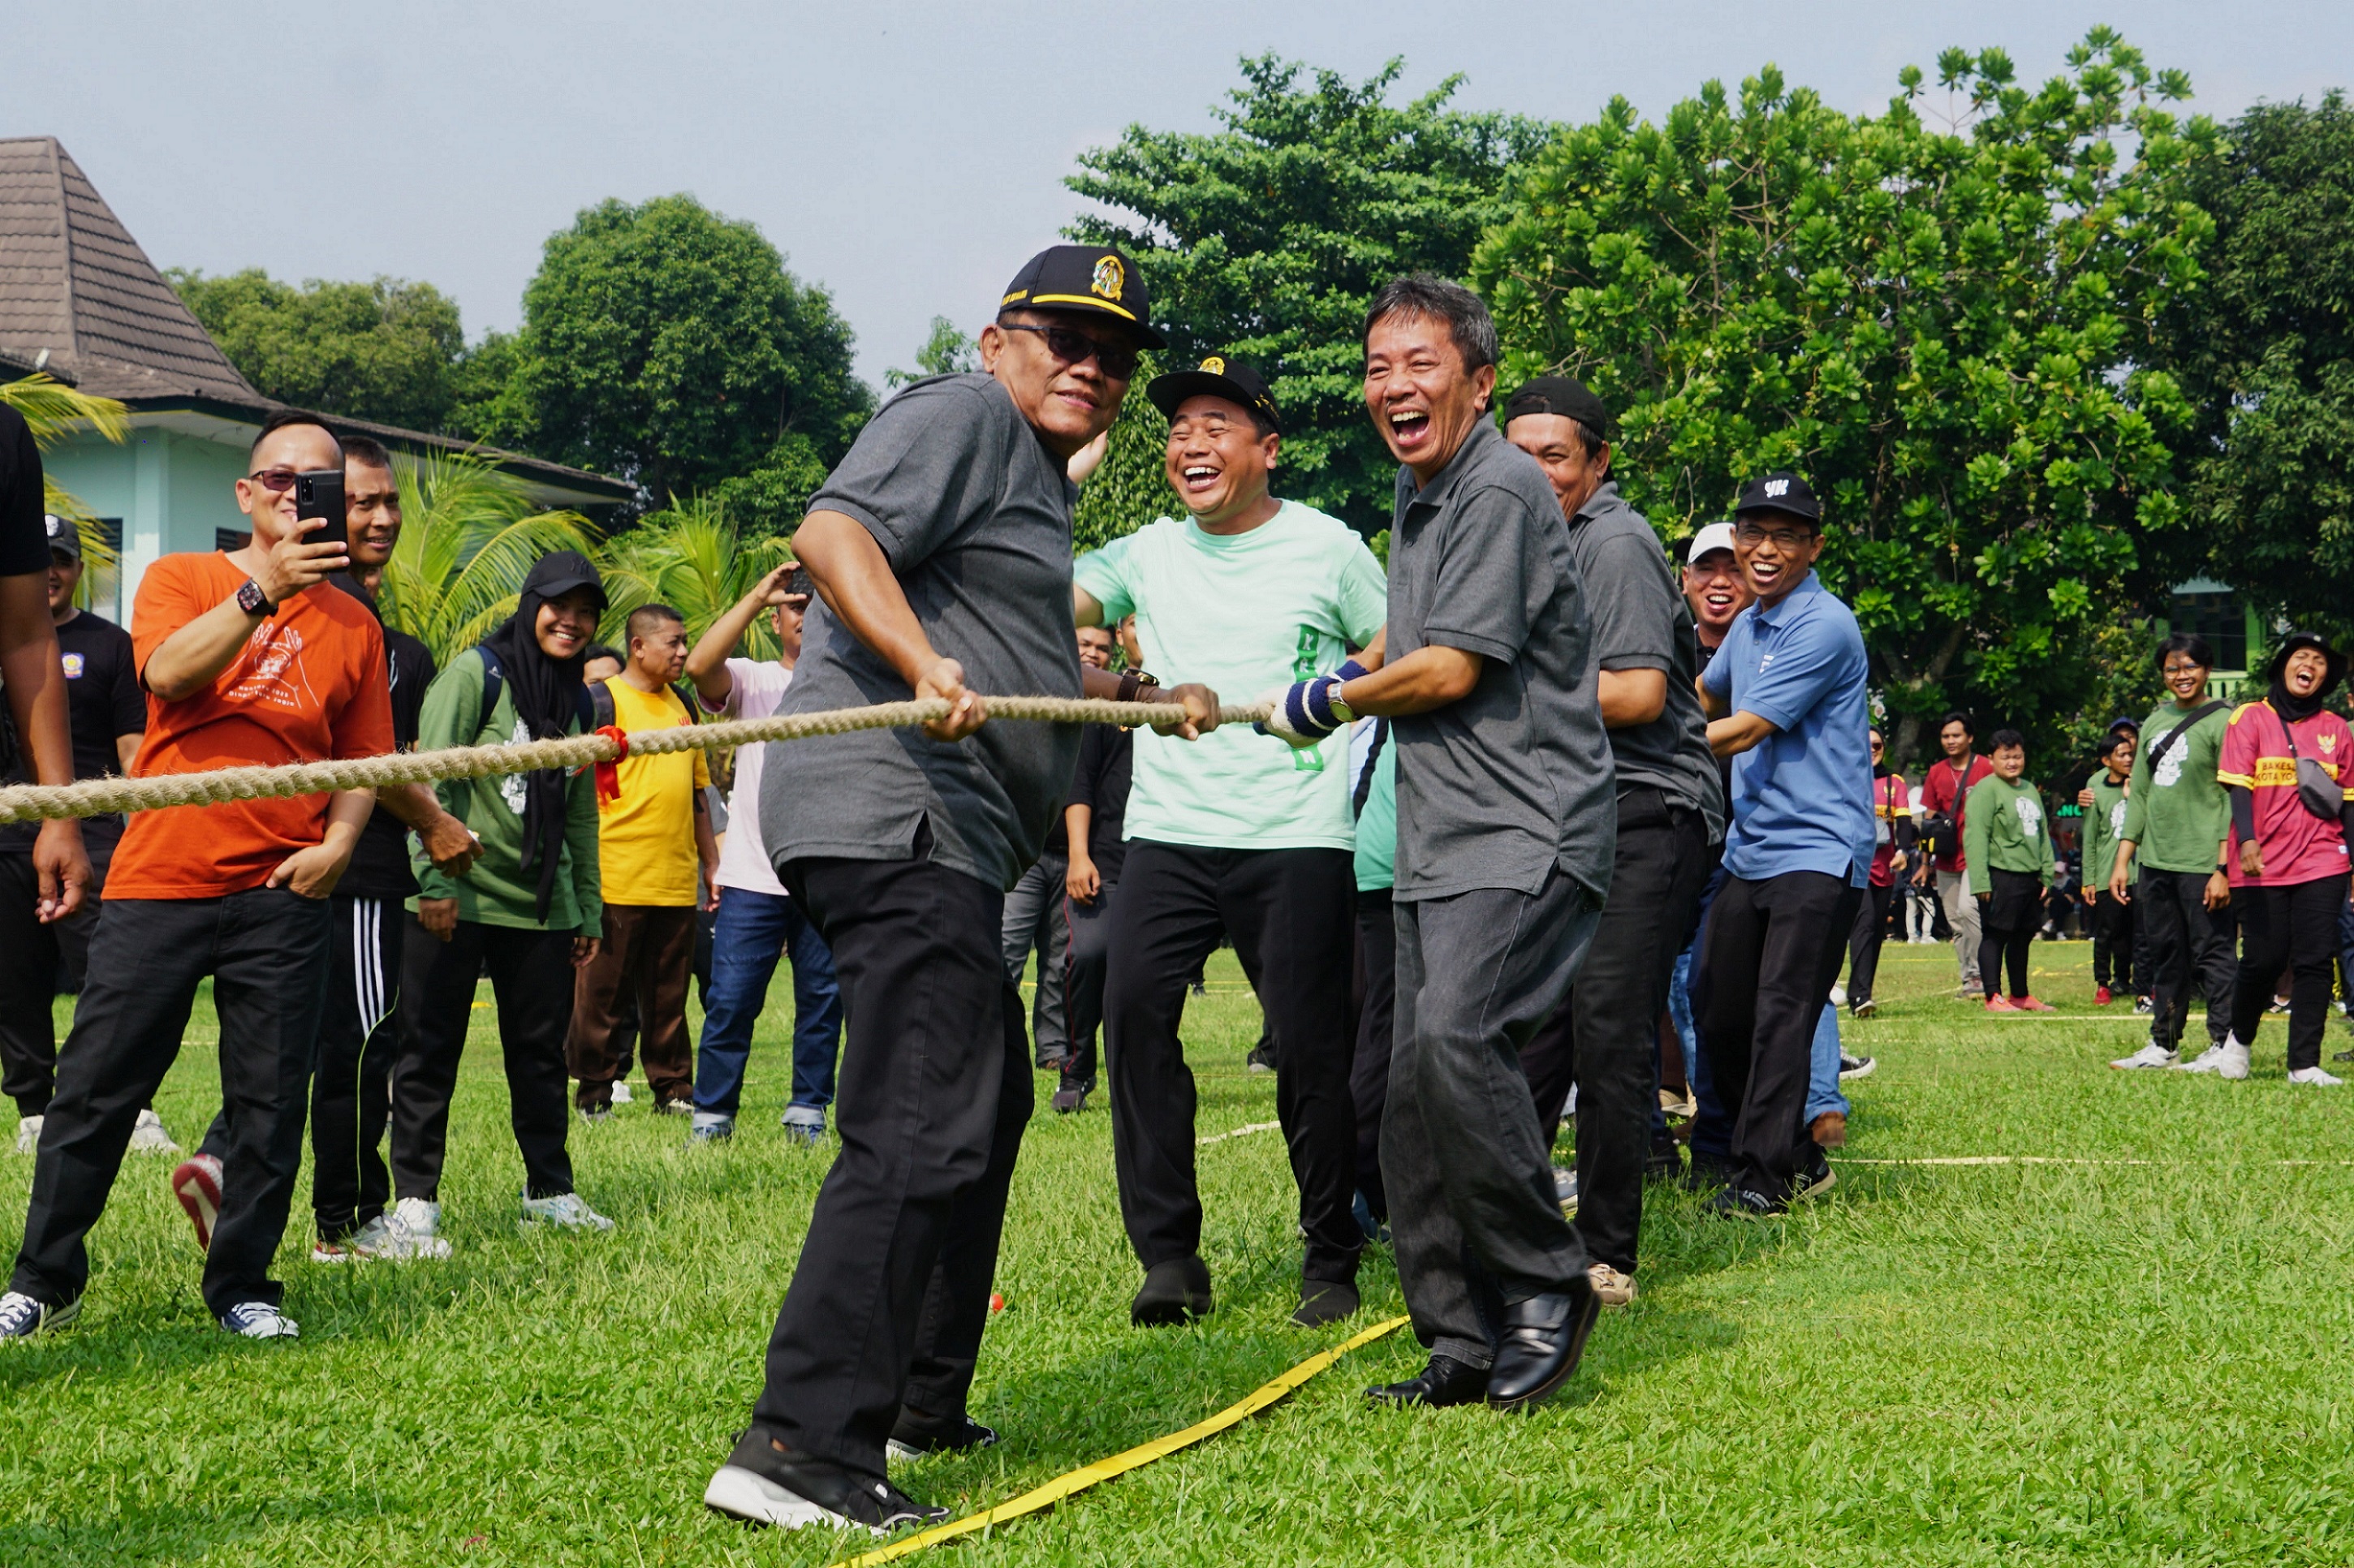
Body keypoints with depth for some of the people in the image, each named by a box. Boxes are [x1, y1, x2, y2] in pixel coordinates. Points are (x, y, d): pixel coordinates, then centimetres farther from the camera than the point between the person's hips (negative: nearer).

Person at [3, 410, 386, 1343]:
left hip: (282, 893, 2)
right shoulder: (181, 580, 5)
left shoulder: (352, 624, 10)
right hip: (159, 881, -1)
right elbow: (168, 673, -15)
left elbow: (366, 759, 14)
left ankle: (242, 1286, 15)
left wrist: (338, 843, -3)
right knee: (95, 1087, 2)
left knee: (270, 1099, 3)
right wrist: (263, 591, -25)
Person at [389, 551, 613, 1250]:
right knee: (431, 1051, -1)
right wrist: (434, 879, -18)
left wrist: (589, 908, 16)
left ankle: (550, 1190, 20)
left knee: (542, 1050, 9)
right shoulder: (474, 675, -6)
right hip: (459, 899, -6)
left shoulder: (579, 701, 14)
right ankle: (414, 1201, 4)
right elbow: (431, 781, -12)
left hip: (542, 904, 6)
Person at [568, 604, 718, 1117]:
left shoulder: (681, 706, 17)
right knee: (603, 991, 0)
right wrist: (587, 867, -14)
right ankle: (593, 1091, 7)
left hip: (677, 881, 6)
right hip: (618, 879, -6)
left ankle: (672, 1086, 16)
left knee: (669, 995, 9)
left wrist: (712, 864, 21)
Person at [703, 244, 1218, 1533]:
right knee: (922, 1134, -19)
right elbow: (832, 533, -20)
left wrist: (1149, 698, 44)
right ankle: (798, 1449, -23)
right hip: (892, 813, -12)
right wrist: (925, 664, -32)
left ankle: (917, 1405, 31)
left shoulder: (1035, 478, 28)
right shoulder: (964, 419, -3)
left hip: (948, 844, 12)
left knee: (987, 1108, 21)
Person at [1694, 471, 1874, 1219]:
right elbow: (1704, 698, 36)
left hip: (1817, 854, -9)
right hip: (1748, 852, 9)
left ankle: (1764, 1178, -10)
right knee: (1721, 1018, 8)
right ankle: (1798, 1158, 21)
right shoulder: (1747, 628, 15)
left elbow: (1742, 732, -16)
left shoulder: (1824, 627, -12)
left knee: (1781, 1018, -13)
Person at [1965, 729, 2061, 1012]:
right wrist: (1980, 882, -20)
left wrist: (2047, 874, 17)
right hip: (2001, 876, -8)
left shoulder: (2031, 791, 18)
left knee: (2023, 936, 14)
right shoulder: (1986, 790, -8)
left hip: (2030, 877, 8)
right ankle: (1993, 997, -1)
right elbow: (1976, 837, -15)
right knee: (1995, 936, -4)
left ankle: (2021, 994, 24)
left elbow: (2043, 835, 24)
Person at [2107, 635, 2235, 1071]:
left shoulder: (2222, 721, -5)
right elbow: (2139, 794, 19)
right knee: (2165, 956, 11)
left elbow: (2233, 801, -10)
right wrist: (2122, 860, 13)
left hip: (2202, 865, -7)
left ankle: (2223, 1045, -2)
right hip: (2155, 862, 7)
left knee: (2211, 954, -6)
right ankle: (2164, 1044, 18)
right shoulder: (2156, 722, 16)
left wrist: (2223, 868, -16)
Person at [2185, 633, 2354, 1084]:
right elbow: (2238, 785, -5)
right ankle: (2238, 1043, 23)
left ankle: (2305, 1064, -1)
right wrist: (2247, 840, -19)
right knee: (2263, 960, -2)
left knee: (2315, 961, -4)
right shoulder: (2251, 718, 4)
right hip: (2262, 865, -2)